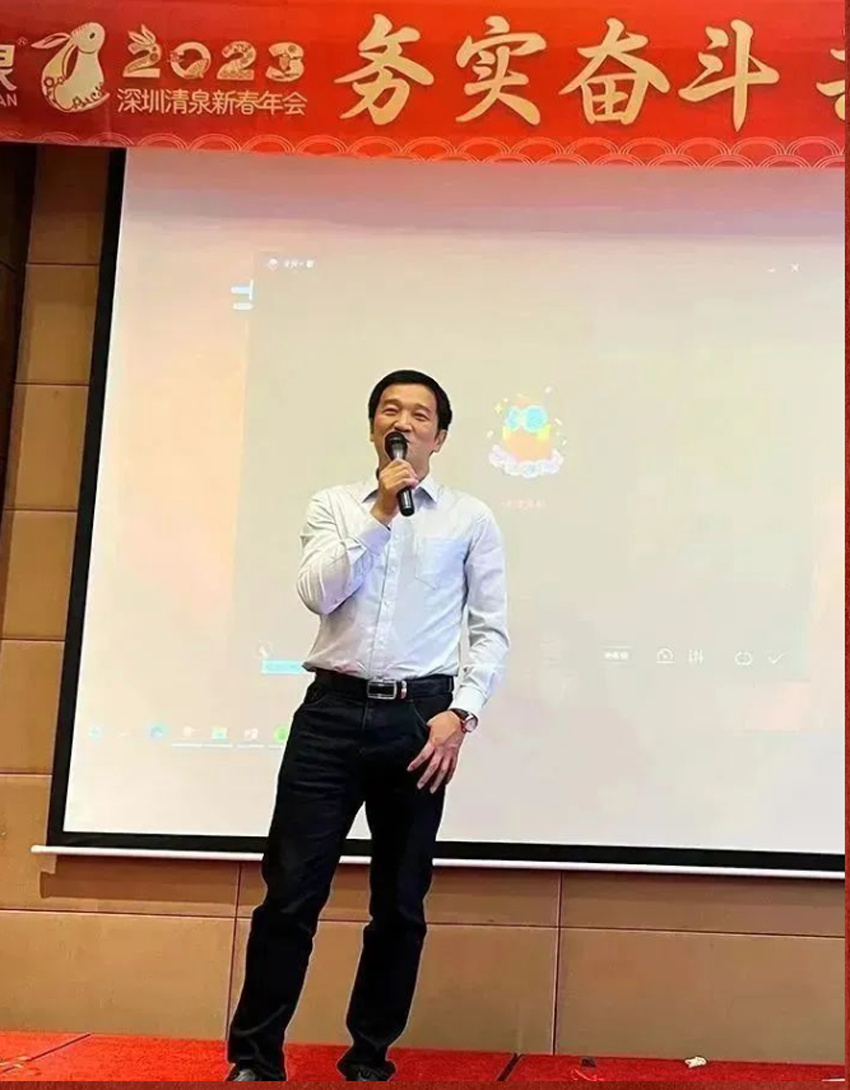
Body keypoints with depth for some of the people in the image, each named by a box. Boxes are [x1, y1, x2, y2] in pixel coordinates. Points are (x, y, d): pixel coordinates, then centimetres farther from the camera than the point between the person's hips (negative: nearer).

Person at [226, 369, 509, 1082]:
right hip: (334, 709, 0)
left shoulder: (471, 519, 8)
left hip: (419, 717, 0)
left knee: (400, 902, 9)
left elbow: (492, 630, 4)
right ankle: (255, 1057, 14)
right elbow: (317, 593, -6)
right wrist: (379, 514, -10)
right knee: (291, 890, -1)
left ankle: (369, 1059, 25)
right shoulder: (333, 507, 11)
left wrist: (460, 715, -8)